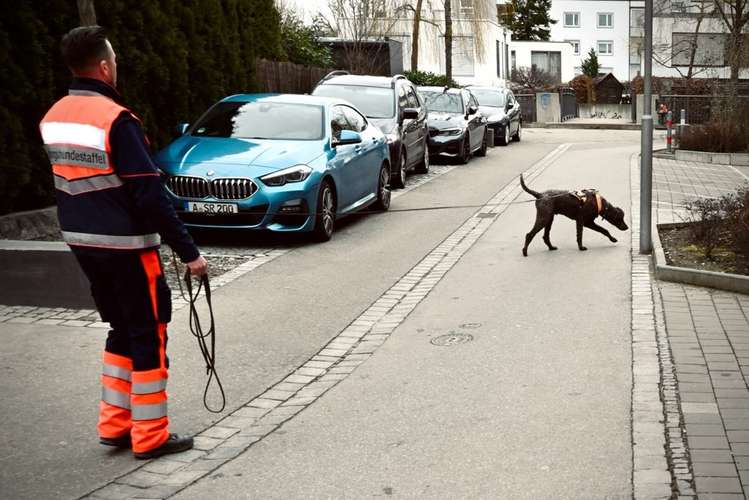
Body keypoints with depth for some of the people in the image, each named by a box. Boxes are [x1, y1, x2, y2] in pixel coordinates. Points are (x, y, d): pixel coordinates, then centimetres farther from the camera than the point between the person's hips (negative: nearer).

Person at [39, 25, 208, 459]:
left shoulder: (53, 117, 7)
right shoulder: (116, 119, -19)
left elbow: (66, 184, 14)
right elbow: (151, 195, -20)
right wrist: (189, 252, -16)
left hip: (82, 243, 8)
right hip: (125, 246, -8)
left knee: (124, 330, 20)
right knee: (149, 336, 4)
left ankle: (114, 425, 25)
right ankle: (150, 436, 11)